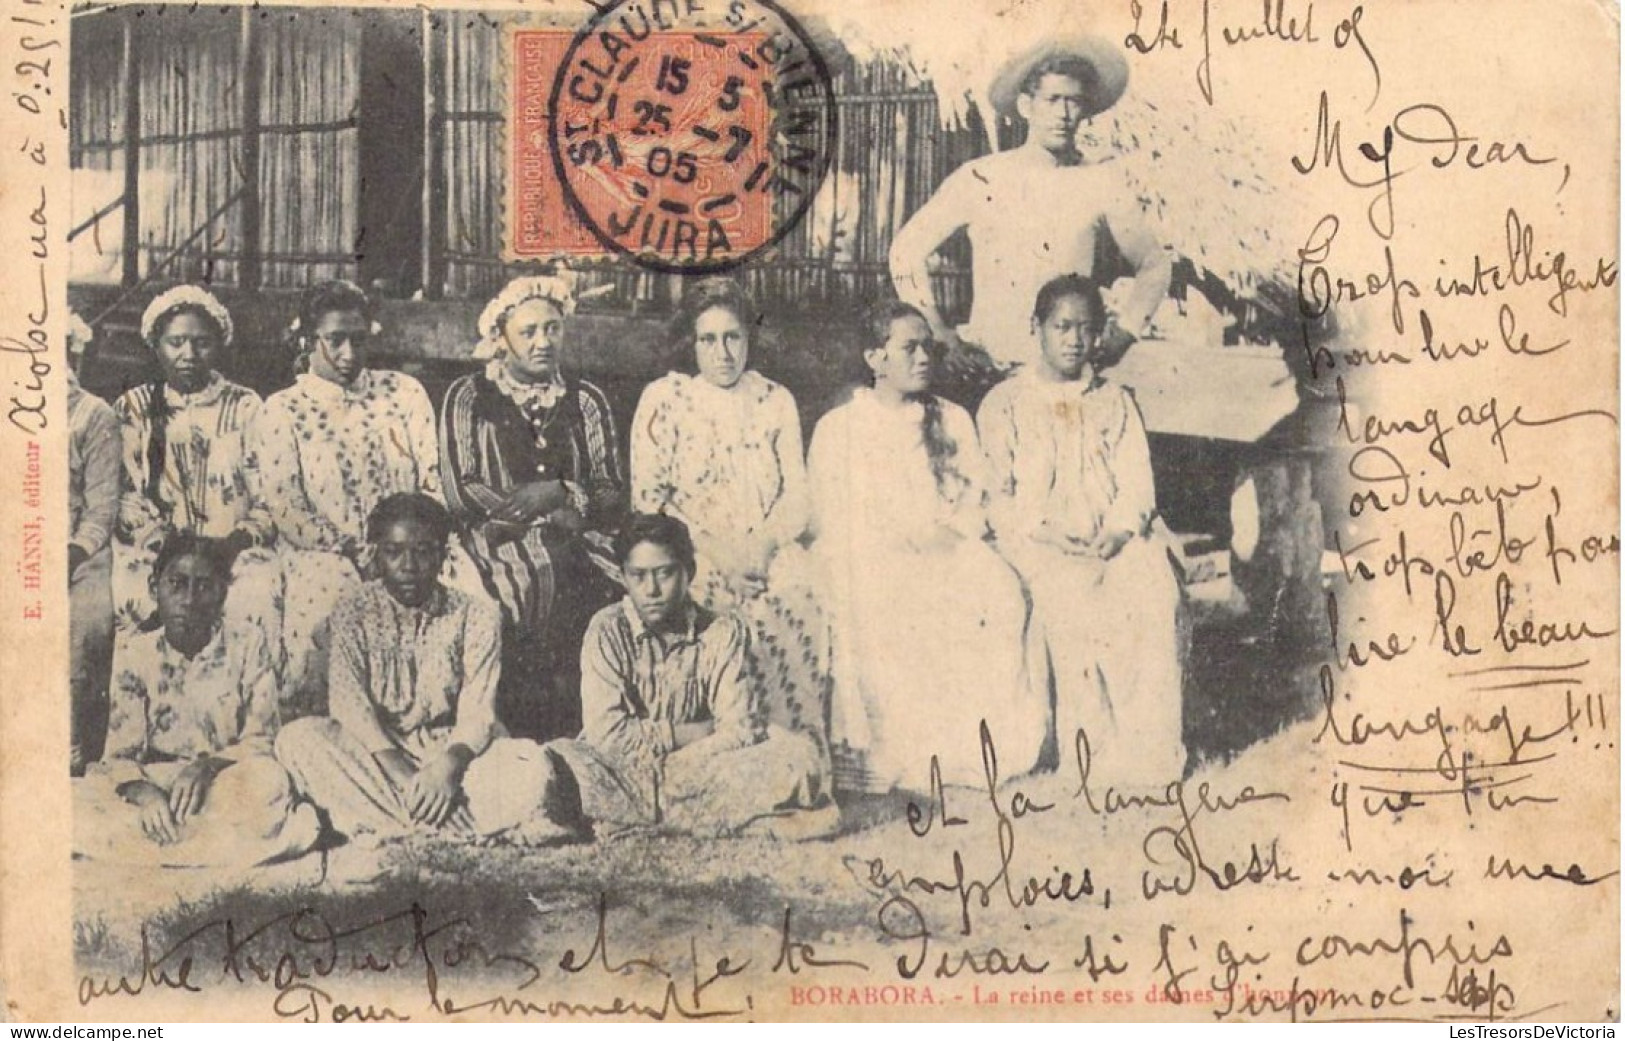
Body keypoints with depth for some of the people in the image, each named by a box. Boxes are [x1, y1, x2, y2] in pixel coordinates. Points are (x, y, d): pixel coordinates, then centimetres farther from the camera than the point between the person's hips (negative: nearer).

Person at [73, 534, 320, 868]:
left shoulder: (248, 646, 0)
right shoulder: (138, 656, 4)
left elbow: (260, 739, -5)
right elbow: (120, 753, -1)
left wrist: (207, 767, -25)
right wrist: (143, 790, -25)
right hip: (155, 782, 2)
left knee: (267, 781, -36)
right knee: (79, 800, -28)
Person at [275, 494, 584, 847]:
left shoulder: (476, 616, 0)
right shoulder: (354, 611, 0)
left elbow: (477, 711, -10)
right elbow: (348, 699, -13)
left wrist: (450, 763, -33)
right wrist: (397, 769, -30)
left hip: (451, 751, 0)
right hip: (377, 750, 1)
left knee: (533, 771, -29)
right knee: (297, 740, -29)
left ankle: (384, 825, -30)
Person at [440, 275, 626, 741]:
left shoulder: (587, 401, 17)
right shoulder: (469, 399, 9)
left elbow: (614, 496, 11)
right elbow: (462, 495, -3)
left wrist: (557, 494, -9)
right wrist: (552, 508, -6)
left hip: (578, 544, 3)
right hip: (499, 545, -2)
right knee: (545, 580, -33)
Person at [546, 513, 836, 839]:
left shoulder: (723, 632, -1)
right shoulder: (608, 631, -5)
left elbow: (738, 729, -9)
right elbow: (606, 733, -14)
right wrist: (700, 732, -10)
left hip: (700, 777, 1)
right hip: (621, 774, -1)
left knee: (799, 755, -20)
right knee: (558, 762, -35)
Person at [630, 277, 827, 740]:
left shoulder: (776, 401, 16)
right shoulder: (664, 399, 7)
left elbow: (796, 493, 10)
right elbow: (648, 497, 1)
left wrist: (764, 544, -10)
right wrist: (712, 547, -12)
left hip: (770, 552, 3)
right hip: (694, 558, -3)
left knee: (805, 610, -25)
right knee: (753, 619, -30)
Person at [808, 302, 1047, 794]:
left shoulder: (953, 421, 20)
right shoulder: (838, 429, 11)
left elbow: (976, 501, 14)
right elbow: (833, 521, 3)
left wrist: (945, 531, -4)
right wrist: (897, 537, -9)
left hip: (950, 552, 2)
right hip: (872, 559, -2)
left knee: (1002, 597, -25)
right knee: (879, 611, -31)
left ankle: (981, 748, -20)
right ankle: (897, 758, -26)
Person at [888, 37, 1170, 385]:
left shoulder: (1101, 186, 6)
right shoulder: (981, 179, 2)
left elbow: (1155, 266, 20)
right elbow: (908, 249, 7)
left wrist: (1121, 338, 9)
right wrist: (941, 335, 1)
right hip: (989, 368, -1)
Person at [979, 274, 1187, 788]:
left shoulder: (1115, 402, 21)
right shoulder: (1005, 404, 12)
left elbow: (1136, 481, 10)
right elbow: (997, 495, 4)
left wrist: (1118, 530, -10)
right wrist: (1045, 532, -13)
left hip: (1115, 538, 2)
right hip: (1040, 542, -2)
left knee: (1156, 593, -30)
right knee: (1072, 600, -34)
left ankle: (1148, 752, -31)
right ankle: (1091, 755, -33)